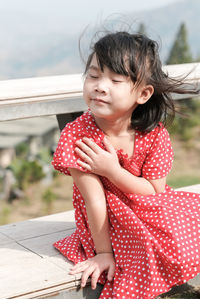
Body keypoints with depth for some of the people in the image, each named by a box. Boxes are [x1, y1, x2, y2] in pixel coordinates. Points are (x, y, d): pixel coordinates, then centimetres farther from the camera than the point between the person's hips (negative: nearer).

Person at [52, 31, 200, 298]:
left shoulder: (155, 134, -15)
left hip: (150, 212, 4)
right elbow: (94, 199, -20)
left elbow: (156, 192, -14)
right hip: (108, 220, -3)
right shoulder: (77, 136, -21)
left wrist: (112, 170, -27)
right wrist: (103, 252, -15)